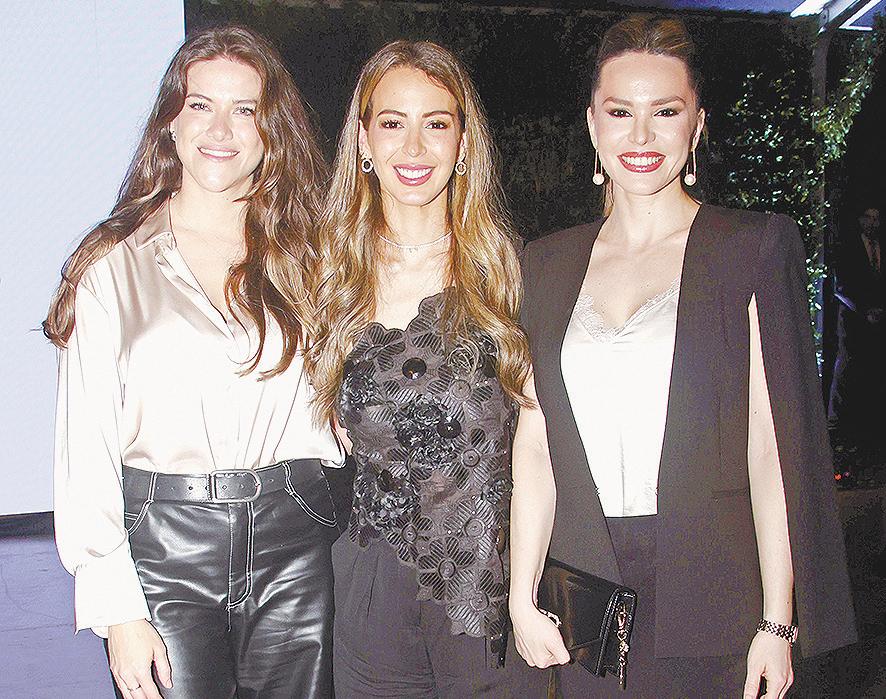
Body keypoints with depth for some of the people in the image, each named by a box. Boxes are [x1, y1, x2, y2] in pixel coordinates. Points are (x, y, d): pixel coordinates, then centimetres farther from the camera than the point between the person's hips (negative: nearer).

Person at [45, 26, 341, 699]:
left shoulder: (301, 254, 8)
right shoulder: (114, 264, 0)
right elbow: (86, 446, -2)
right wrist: (116, 609, -7)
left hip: (292, 547, 2)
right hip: (162, 549, -2)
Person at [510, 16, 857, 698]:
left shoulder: (754, 247, -2)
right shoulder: (548, 263, 7)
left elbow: (773, 446, -6)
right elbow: (535, 449, 5)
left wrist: (777, 622, -9)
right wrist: (522, 597, 1)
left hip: (714, 592, -2)